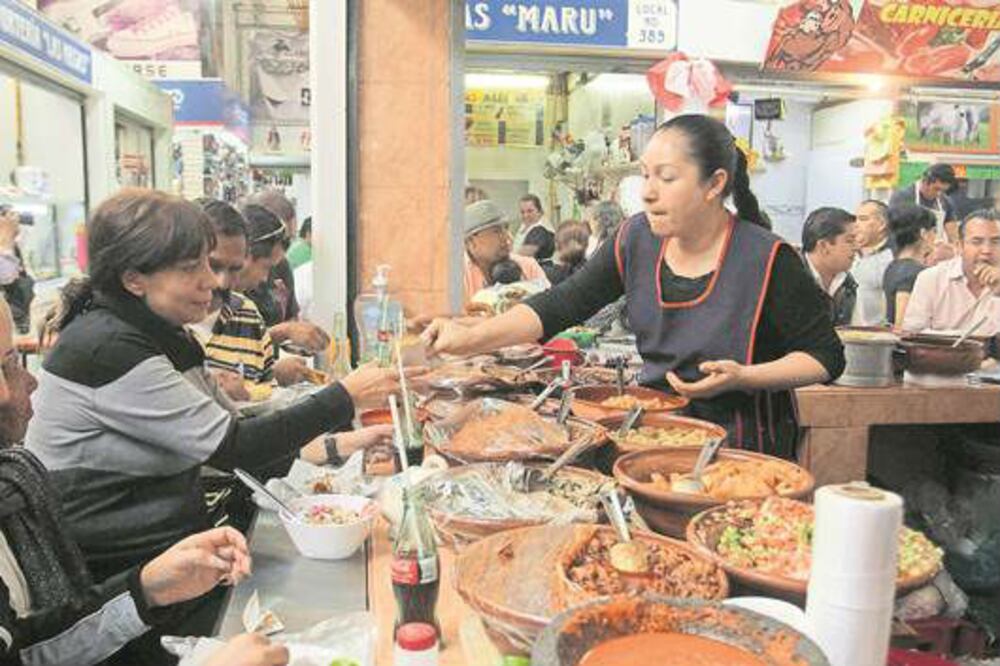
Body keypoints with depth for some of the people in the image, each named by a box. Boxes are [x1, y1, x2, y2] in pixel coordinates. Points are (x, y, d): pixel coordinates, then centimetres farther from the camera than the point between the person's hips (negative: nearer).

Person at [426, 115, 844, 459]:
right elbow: (562, 305, -8)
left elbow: (826, 357, -9)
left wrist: (742, 377, -25)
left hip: (744, 447, -4)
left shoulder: (766, 260, -18)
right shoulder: (637, 240, -5)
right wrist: (470, 338, -20)